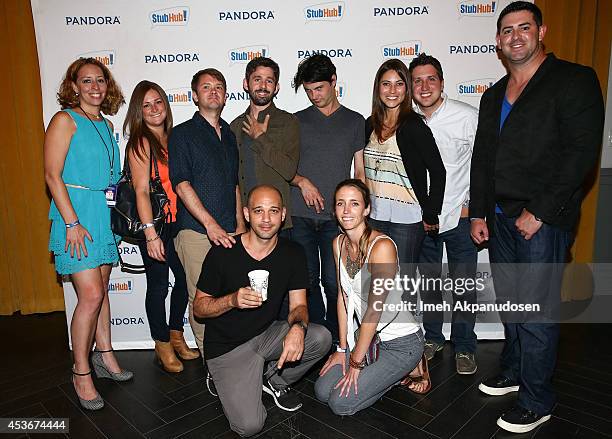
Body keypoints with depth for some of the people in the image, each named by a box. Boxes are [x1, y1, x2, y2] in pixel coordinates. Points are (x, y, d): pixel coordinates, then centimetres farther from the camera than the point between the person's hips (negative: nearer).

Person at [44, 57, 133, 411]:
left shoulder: (106, 125, 15)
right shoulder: (65, 120, -5)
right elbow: (53, 175, -11)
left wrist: (118, 215, 13)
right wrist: (72, 223, -17)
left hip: (105, 213, 7)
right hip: (76, 213, -6)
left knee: (101, 288, 13)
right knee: (91, 294, -9)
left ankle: (104, 355, 26)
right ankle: (81, 371, 8)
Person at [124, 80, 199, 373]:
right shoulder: (141, 143, -10)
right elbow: (141, 190, -15)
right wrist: (151, 234, -20)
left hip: (177, 220, 6)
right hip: (154, 223, -6)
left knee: (185, 277, 13)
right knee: (158, 285, 7)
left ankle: (176, 335, 33)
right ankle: (162, 345, 25)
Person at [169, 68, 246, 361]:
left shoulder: (228, 135, 18)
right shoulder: (182, 134, 1)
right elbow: (181, 183, -9)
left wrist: (240, 226, 13)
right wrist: (210, 223, -18)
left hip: (228, 231, 5)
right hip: (196, 231, -5)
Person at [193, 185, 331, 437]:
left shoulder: (292, 253, -5)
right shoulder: (223, 253, -16)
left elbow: (298, 305, -5)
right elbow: (199, 308, -8)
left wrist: (298, 327, -29)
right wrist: (232, 300, -28)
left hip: (267, 333, 4)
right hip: (227, 346, -4)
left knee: (321, 338, -21)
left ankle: (274, 380, 6)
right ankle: (227, 381, 15)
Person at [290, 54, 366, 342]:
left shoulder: (355, 121, 11)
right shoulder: (297, 121, 12)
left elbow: (360, 171, 11)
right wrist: (302, 181, -8)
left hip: (337, 217, -1)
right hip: (300, 215, 1)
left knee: (333, 282, -2)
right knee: (307, 281, 5)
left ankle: (336, 341, 16)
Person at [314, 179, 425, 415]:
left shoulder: (382, 246, -26)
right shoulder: (339, 243, -1)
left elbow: (375, 309, -23)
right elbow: (343, 296, 3)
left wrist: (356, 363, -16)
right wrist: (342, 348, 2)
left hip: (402, 342, -7)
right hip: (371, 336, 7)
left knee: (341, 402, -10)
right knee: (322, 391, 0)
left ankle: (408, 372, 8)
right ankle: (389, 373, 17)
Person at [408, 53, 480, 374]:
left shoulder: (468, 117, -11)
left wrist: (472, 205, -7)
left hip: (459, 215, -2)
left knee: (464, 285, 5)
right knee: (428, 281, 15)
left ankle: (464, 347, 24)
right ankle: (432, 336, 34)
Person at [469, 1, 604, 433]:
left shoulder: (574, 80, -4)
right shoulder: (494, 95, 17)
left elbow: (582, 152, -13)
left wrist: (539, 212, -16)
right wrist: (479, 213, 11)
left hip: (544, 220, -6)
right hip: (500, 218, 7)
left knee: (536, 312, -2)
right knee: (509, 302, 15)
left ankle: (537, 401, 14)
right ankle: (514, 370, 34)